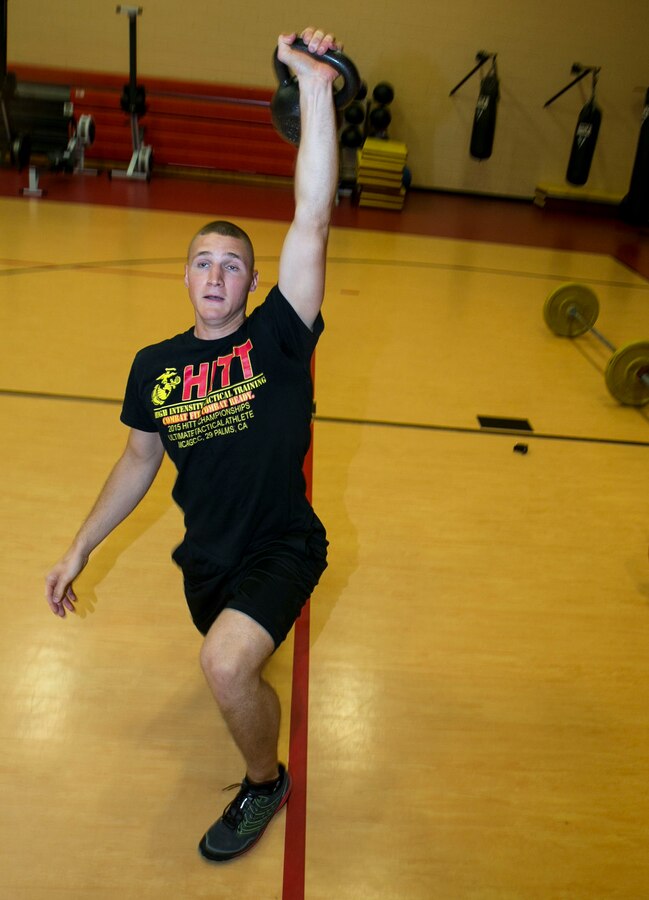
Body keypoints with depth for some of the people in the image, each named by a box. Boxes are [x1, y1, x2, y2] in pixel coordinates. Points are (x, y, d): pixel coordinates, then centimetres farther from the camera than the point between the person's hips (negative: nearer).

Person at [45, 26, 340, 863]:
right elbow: (139, 462, 9)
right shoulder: (155, 366, -3)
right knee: (232, 668, 27)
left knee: (225, 664, -28)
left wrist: (315, 85, -34)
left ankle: (265, 783, 5)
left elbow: (312, 221, -27)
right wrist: (78, 551, 11)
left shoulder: (277, 337, -14)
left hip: (283, 547, -5)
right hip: (206, 556, 5)